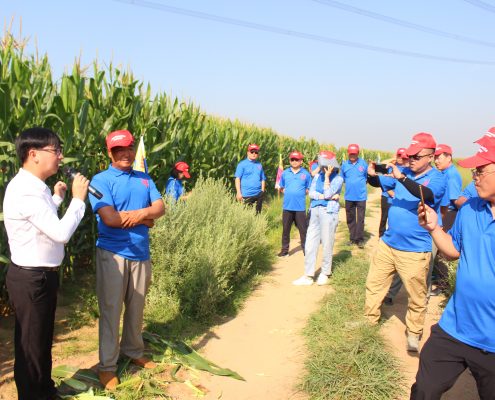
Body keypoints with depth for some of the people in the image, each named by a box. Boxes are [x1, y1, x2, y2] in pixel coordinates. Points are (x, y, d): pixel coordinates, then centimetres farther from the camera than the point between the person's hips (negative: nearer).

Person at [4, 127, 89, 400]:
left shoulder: (34, 186, 8)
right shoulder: (25, 190, -25)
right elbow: (61, 233, -28)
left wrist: (57, 198, 14)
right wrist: (78, 199, -18)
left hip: (42, 275, 10)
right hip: (31, 279, -10)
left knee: (43, 338, 24)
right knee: (31, 343, 8)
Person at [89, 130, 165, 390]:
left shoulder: (145, 179, 10)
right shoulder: (101, 180, -7)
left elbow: (160, 207, -1)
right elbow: (109, 218, -19)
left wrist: (138, 213, -20)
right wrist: (145, 218, -8)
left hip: (140, 253, 5)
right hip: (113, 253, -5)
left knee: (136, 307, 16)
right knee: (110, 309, 4)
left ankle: (133, 351, 36)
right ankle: (107, 365, 17)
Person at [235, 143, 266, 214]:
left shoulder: (259, 165, 12)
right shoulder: (242, 164, -1)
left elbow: (263, 179, 16)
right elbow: (237, 179, -5)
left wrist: (262, 192, 9)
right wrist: (238, 192, -11)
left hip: (258, 195, 5)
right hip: (246, 195, -5)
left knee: (257, 213, 10)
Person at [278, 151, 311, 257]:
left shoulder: (306, 174, 2)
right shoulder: (285, 173, 7)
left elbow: (309, 189, 8)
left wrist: (300, 194, -3)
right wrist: (288, 193, 4)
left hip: (300, 207, -2)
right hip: (287, 207, 2)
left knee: (303, 229, 2)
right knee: (285, 229, 9)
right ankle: (285, 250, 19)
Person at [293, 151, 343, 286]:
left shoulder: (337, 179, -1)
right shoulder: (317, 176, 13)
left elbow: (328, 193, -14)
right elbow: (311, 193, 2)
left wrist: (327, 176, -8)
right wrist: (325, 196, -10)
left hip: (329, 213, -5)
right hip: (315, 211, 5)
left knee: (327, 244, 1)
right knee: (310, 243, 3)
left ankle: (325, 273, 18)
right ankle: (308, 276, 8)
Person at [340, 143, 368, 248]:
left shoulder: (363, 163, -3)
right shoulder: (344, 164, 1)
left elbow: (367, 176, 7)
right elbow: (341, 179, 11)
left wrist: (360, 183, 0)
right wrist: (350, 184, 2)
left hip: (361, 196, -3)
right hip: (349, 196, 3)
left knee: (360, 218, -2)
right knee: (350, 218, 11)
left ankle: (360, 239, 6)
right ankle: (352, 238, 23)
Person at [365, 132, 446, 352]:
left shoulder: (437, 178, -10)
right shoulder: (403, 172, 6)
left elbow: (427, 195, -30)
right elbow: (379, 183, 3)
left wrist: (401, 178, -40)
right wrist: (372, 175, -20)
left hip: (415, 251, -5)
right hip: (387, 243, 5)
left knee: (417, 297, 7)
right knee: (373, 285, 16)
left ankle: (413, 333, 27)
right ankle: (369, 321, 34)